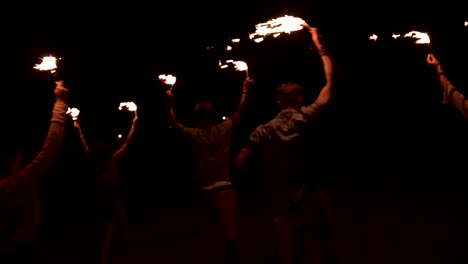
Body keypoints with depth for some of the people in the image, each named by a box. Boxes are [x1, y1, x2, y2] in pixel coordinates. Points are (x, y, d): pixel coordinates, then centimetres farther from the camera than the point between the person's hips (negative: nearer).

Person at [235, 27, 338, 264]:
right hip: (314, 206, -1)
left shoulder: (262, 132, -4)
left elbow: (240, 166, -4)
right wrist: (321, 47, 13)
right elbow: (330, 85, 4)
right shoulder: (306, 119, -8)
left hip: (284, 210, 2)